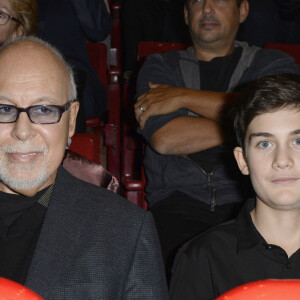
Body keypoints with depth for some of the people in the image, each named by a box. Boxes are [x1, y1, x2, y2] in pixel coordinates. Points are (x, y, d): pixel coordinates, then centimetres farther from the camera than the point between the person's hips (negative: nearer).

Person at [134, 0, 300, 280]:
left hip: (250, 200, 0)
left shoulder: (274, 65, 18)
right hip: (179, 202, 0)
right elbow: (164, 138, 0)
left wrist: (185, 97, -2)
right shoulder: (160, 66, 20)